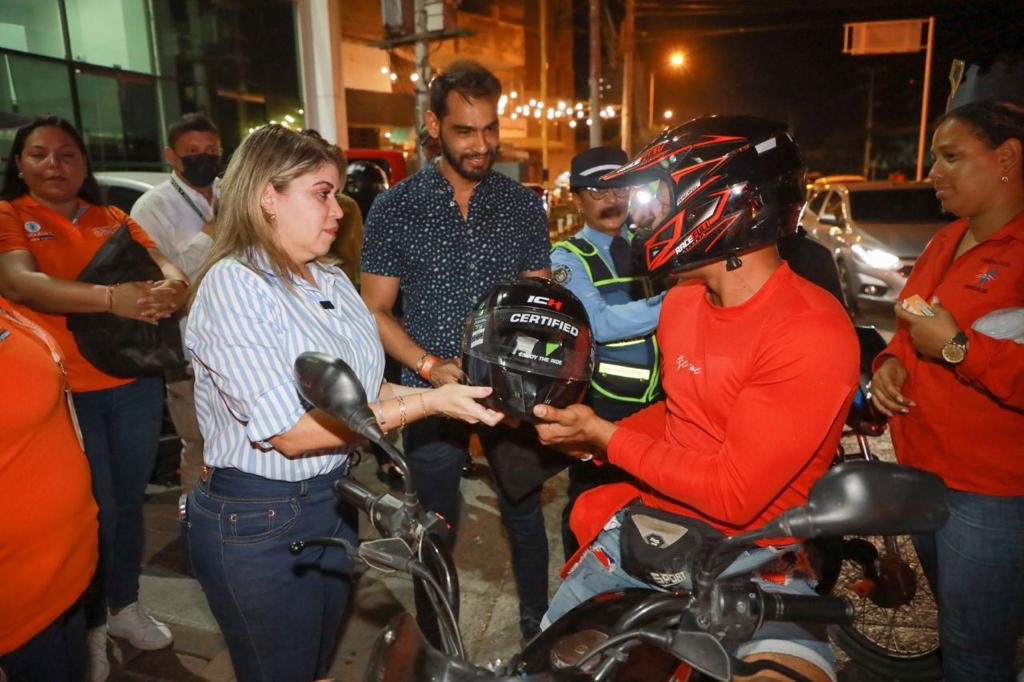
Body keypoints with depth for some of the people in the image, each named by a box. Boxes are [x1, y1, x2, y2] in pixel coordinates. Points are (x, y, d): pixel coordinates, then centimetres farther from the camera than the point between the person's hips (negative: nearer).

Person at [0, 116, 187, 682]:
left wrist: (171, 288, -23)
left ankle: (125, 604, 36)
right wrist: (111, 298, -31)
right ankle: (90, 626, 27)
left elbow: (165, 266, 1)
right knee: (95, 511, 4)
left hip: (135, 385, 4)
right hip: (64, 392, -4)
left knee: (130, 501, 15)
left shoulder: (113, 219, 12)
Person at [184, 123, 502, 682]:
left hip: (333, 502, 7)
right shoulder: (233, 284, -19)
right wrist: (428, 403, -26)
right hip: (256, 524, -7)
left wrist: (452, 396, -10)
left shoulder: (334, 284, 5)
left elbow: (362, 392, 5)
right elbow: (292, 433, -25)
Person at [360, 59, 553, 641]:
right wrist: (430, 365, -16)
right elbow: (377, 311, -1)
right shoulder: (395, 208, -3)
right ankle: (437, 647, 34)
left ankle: (538, 630, 39)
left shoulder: (524, 205, 2)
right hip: (432, 393, -1)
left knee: (525, 516, 15)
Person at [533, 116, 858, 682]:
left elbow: (733, 496, -21)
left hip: (754, 550, -5)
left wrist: (603, 435, -15)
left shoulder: (810, 333, -20)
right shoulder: (682, 302, 3)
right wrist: (591, 436, 2)